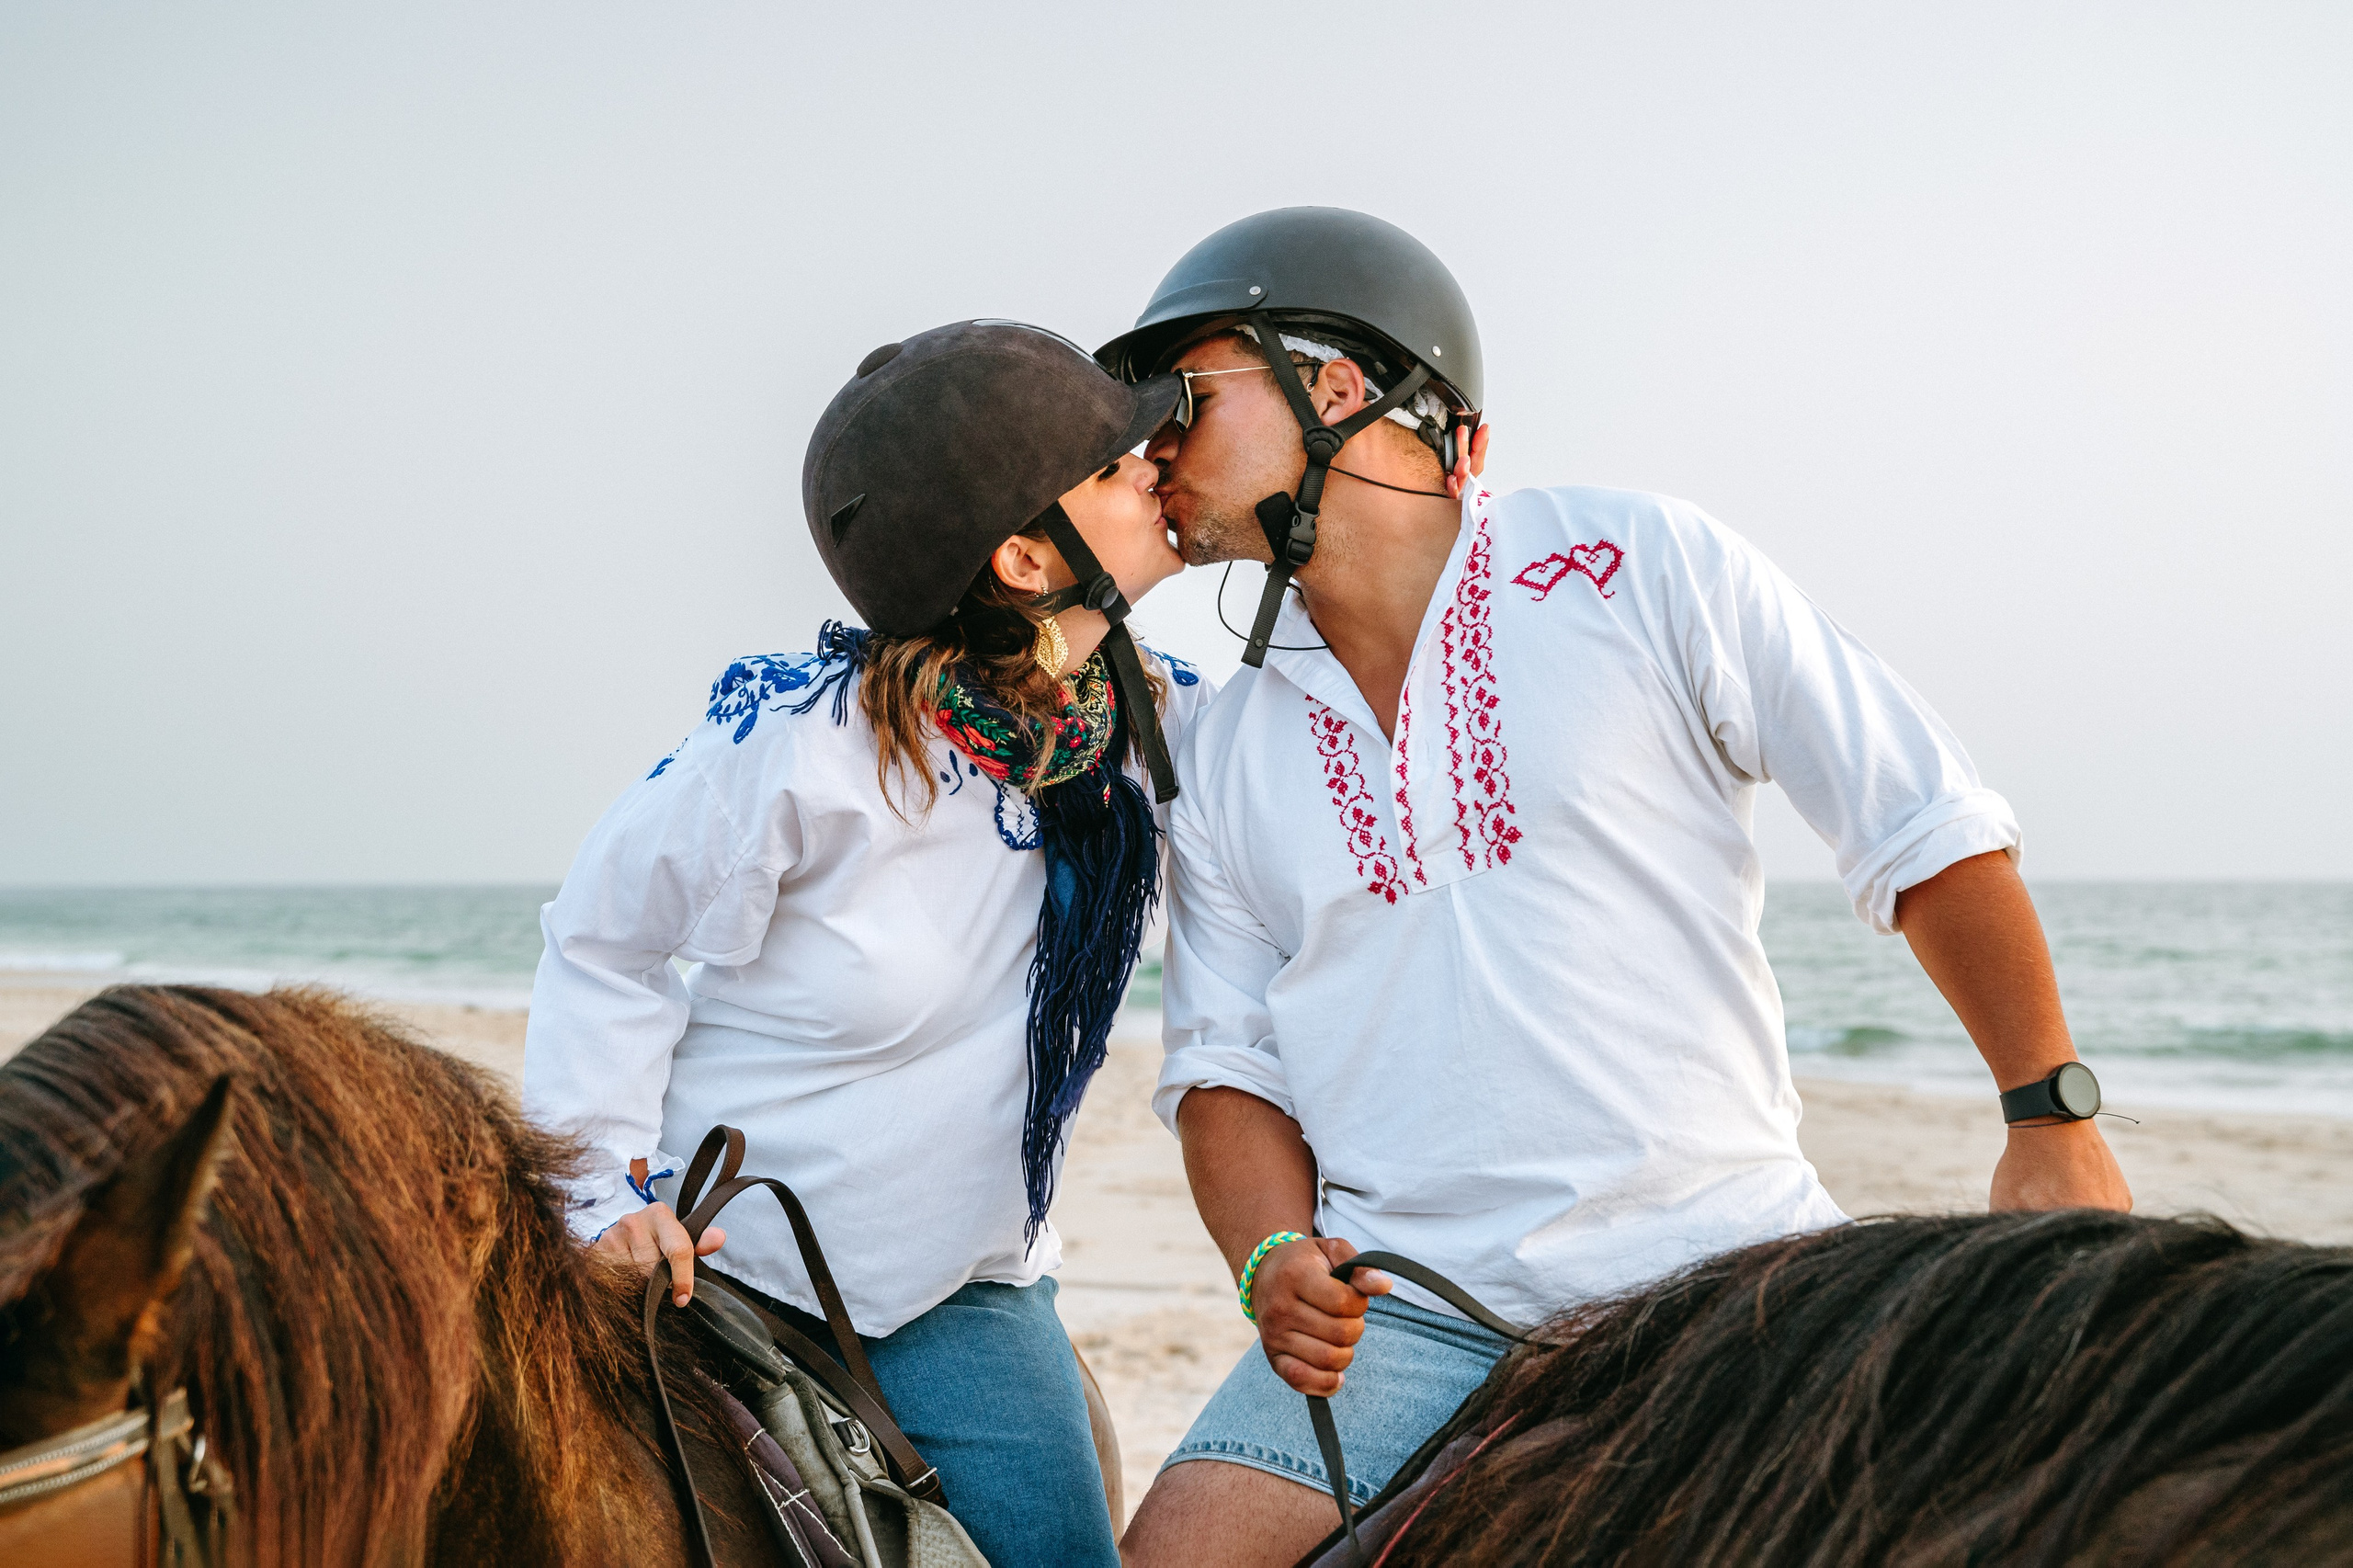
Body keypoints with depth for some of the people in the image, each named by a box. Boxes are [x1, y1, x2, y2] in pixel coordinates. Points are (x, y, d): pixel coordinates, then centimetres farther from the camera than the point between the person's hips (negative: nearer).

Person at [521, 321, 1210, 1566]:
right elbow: (604, 941, -12)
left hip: (960, 1290, 4)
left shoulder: (1144, 716, -9)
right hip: (716, 1261, -4)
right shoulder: (803, 748, -25)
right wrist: (609, 1183, -19)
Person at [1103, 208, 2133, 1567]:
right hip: (1409, 1315, 2)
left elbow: (1928, 829, 0)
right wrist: (1275, 1261, -9)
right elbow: (1228, 1062, 10)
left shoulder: (1644, 571, -4)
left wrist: (2054, 1117, -2)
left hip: (1723, 1265, -2)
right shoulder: (1225, 758, 8)